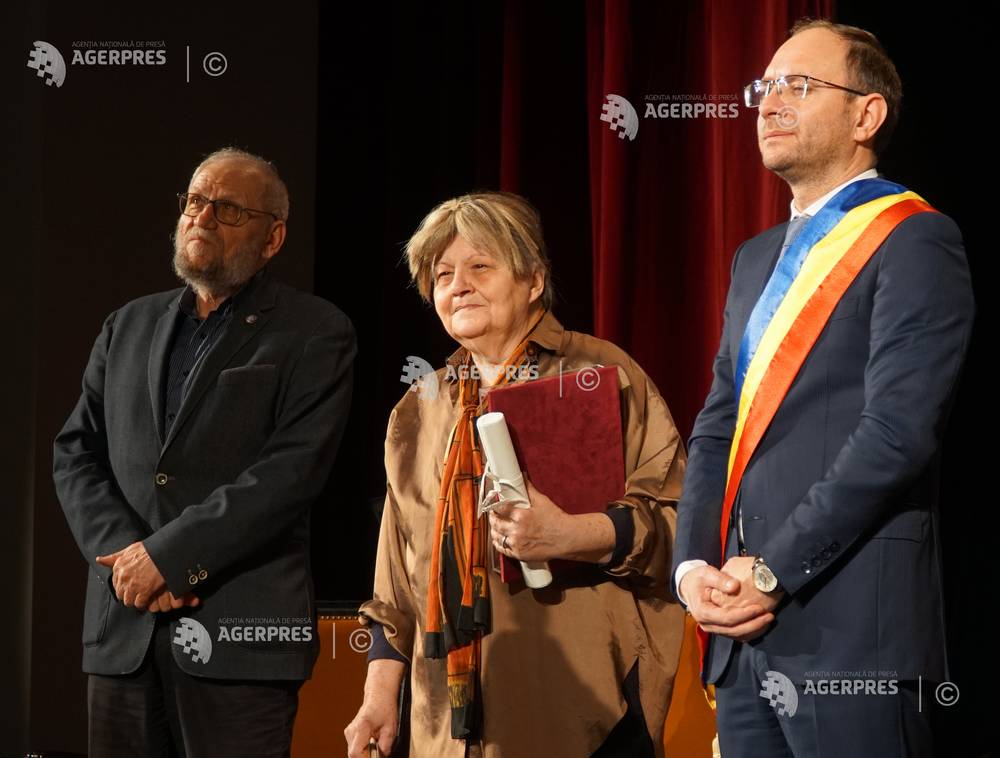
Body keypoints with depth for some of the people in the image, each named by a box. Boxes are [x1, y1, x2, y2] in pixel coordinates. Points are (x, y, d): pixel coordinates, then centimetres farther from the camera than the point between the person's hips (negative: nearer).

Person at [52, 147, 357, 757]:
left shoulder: (314, 335, 1)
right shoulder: (129, 326, 18)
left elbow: (293, 471, -10)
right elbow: (76, 454, 12)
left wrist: (168, 555, -14)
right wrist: (125, 554, -6)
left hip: (241, 634, -4)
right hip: (123, 631, 5)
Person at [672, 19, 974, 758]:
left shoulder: (915, 242, -5)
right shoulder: (758, 257, 21)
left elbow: (898, 429, -15)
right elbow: (717, 428, 17)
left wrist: (774, 572, -15)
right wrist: (694, 564, 0)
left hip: (849, 628, -7)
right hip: (743, 632, 7)